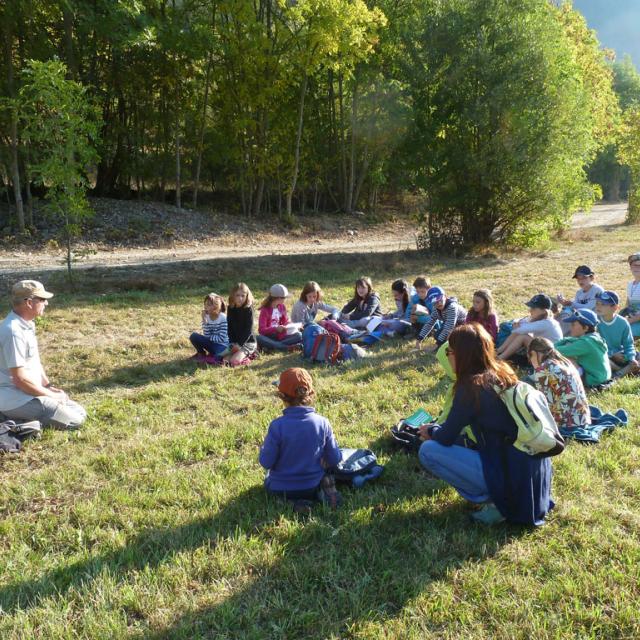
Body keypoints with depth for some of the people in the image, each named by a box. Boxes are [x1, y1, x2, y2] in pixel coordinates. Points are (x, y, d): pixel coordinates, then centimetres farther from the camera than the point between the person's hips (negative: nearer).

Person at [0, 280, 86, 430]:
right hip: (15, 399, -10)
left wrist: (49, 387, 8)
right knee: (75, 420, -14)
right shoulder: (14, 331, -24)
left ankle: (20, 418, 10)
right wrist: (52, 395, -14)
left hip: (26, 393, 10)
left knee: (79, 412, 13)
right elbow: (20, 379, -25)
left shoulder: (26, 324, 7)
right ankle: (20, 421, -7)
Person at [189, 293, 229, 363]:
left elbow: (221, 339, -19)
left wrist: (209, 337, -11)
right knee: (193, 336, -16)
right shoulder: (206, 317, -3)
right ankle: (202, 354, 8)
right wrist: (204, 321, -20)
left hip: (221, 345, -6)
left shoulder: (223, 317, -17)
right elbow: (207, 335, -12)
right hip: (211, 343, 6)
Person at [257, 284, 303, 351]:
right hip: (268, 338, -5)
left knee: (299, 335, -17)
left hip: (279, 336, 5)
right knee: (259, 338, -37)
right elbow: (261, 330, -17)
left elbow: (285, 323, 10)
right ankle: (286, 348, -44)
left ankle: (271, 346, -31)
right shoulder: (265, 310, -9)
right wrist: (276, 329, -32)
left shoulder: (282, 307, 6)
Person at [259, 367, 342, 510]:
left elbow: (266, 462, -16)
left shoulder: (277, 426, -24)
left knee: (269, 479, 33)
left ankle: (293, 500, 1)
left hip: (282, 489, -3)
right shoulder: (322, 422, -16)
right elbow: (335, 459, -8)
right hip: (313, 485, 3)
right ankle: (321, 490, 1)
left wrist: (264, 447, 4)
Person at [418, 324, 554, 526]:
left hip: (511, 476, -8)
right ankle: (500, 495, 14)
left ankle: (493, 500, -2)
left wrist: (431, 431, 14)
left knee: (427, 451, -5)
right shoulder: (504, 373, 6)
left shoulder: (471, 386, -15)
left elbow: (446, 438, -6)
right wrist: (439, 429, 23)